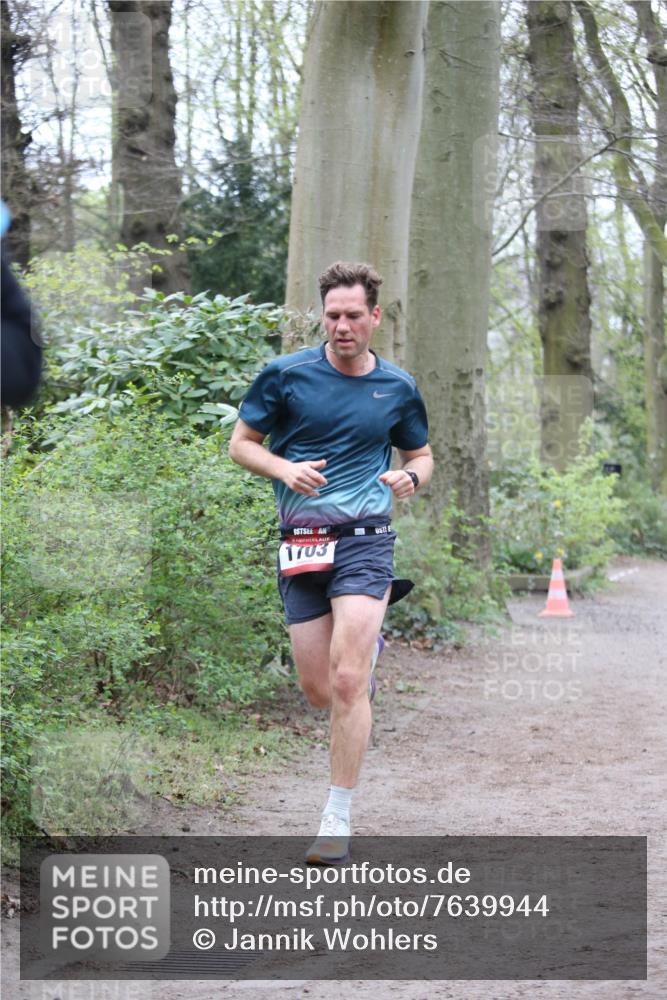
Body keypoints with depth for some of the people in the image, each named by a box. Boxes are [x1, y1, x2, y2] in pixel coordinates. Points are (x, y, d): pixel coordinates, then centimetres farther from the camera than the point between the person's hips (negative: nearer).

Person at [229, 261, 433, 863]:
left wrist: (410, 477, -5)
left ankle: (338, 823, -6)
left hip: (364, 540, -1)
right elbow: (241, 443, 8)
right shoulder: (286, 374, 1)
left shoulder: (398, 388, 6)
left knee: (346, 682, -15)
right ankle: (368, 648, 43)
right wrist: (284, 469, -12)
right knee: (317, 691, 5)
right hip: (301, 545, 1)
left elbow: (421, 454, 19)